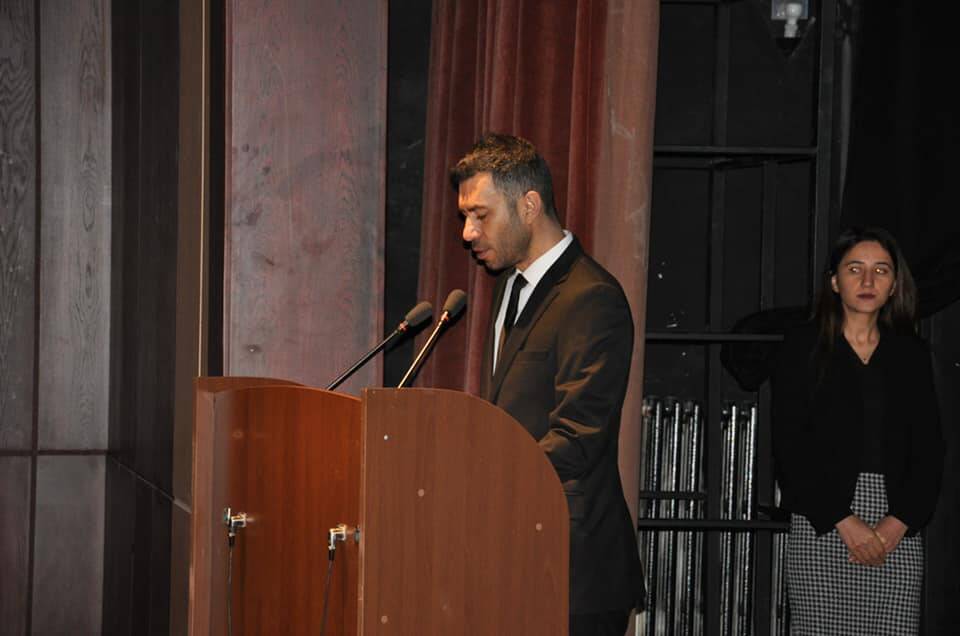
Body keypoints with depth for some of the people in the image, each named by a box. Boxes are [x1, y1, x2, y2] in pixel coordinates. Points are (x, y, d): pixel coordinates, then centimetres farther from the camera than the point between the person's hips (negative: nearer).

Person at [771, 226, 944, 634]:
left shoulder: (912, 355, 15)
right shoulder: (803, 348, 7)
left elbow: (929, 452, 10)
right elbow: (789, 449, -1)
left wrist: (898, 524, -6)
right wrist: (844, 521, -9)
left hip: (898, 528, 2)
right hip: (821, 521, -2)